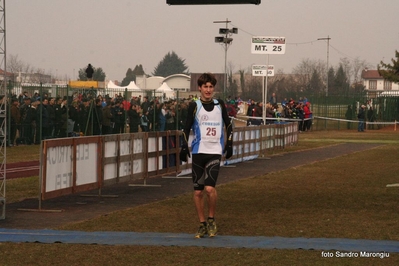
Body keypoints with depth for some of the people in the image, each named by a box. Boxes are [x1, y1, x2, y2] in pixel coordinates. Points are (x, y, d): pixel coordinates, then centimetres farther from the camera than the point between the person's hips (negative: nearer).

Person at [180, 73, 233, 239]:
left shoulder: (219, 105, 6)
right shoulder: (194, 106, 2)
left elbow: (228, 125, 17)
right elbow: (187, 128, 2)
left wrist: (229, 144, 10)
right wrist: (184, 147, -7)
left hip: (215, 152, 0)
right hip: (198, 151, 1)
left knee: (210, 188, -17)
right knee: (198, 192, 3)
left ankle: (211, 219, 4)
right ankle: (202, 225, 16)